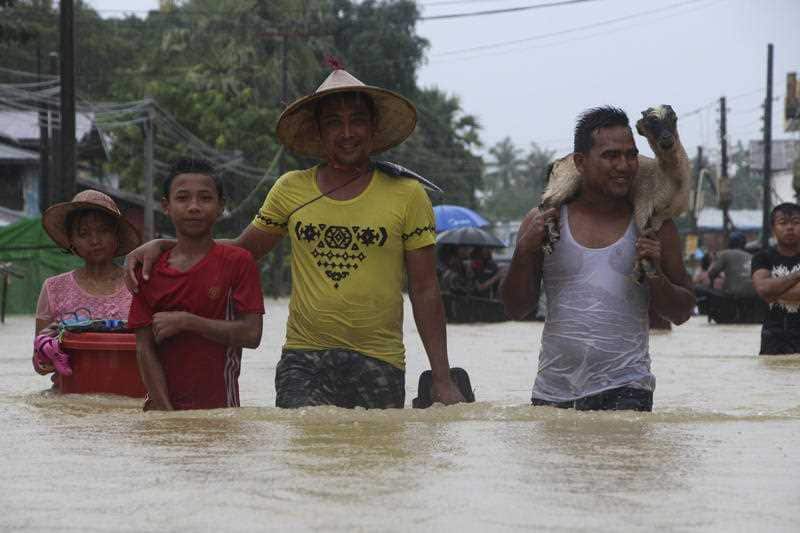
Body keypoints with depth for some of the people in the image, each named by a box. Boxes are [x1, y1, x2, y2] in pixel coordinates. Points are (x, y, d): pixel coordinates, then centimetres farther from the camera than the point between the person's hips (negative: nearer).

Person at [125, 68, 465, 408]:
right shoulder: (291, 190, 9)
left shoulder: (407, 196, 4)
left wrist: (442, 381, 0)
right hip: (303, 362, 1)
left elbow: (425, 292, 5)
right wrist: (162, 246, 7)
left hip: (379, 364, 0)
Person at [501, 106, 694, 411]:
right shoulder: (543, 222, 5)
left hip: (624, 389, -2)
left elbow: (681, 314, 9)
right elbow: (516, 309, 7)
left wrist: (655, 275, -10)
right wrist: (525, 251, -8)